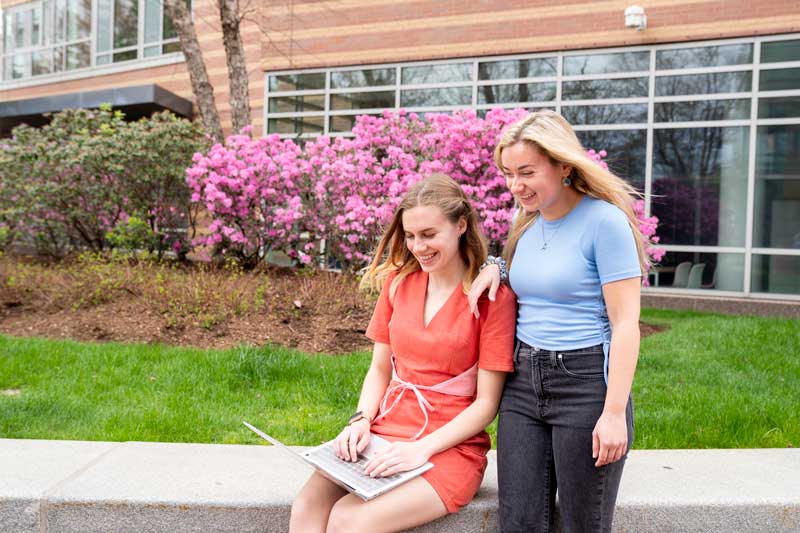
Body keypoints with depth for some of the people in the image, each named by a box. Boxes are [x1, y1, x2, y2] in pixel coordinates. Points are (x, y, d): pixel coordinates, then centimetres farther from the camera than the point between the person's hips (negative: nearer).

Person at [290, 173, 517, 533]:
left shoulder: (493, 297, -9)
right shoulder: (398, 281, 7)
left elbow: (486, 404, -8)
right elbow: (379, 370, 12)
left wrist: (421, 449, -18)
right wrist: (361, 422, -6)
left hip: (450, 446, -4)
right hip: (385, 433, 4)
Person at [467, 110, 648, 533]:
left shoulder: (604, 221, -12)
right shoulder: (524, 219, 8)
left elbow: (625, 324, -14)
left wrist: (615, 412, -17)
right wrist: (495, 267, 3)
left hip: (586, 384, -6)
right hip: (523, 384, 6)